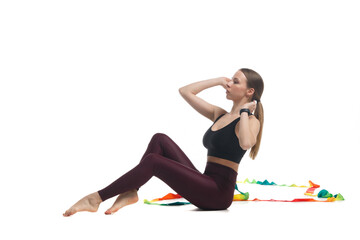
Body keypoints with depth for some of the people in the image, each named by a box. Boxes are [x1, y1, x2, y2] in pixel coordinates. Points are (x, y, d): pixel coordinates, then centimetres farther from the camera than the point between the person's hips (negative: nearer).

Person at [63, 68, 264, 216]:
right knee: (160, 139, -5)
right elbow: (185, 91, 20)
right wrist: (219, 81, 18)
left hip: (220, 192, -7)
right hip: (205, 184, 8)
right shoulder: (219, 114, 18)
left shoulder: (251, 120, -5)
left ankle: (97, 198, -16)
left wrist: (244, 111, -18)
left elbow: (245, 144, -31)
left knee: (153, 160, -20)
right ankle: (130, 192, -12)